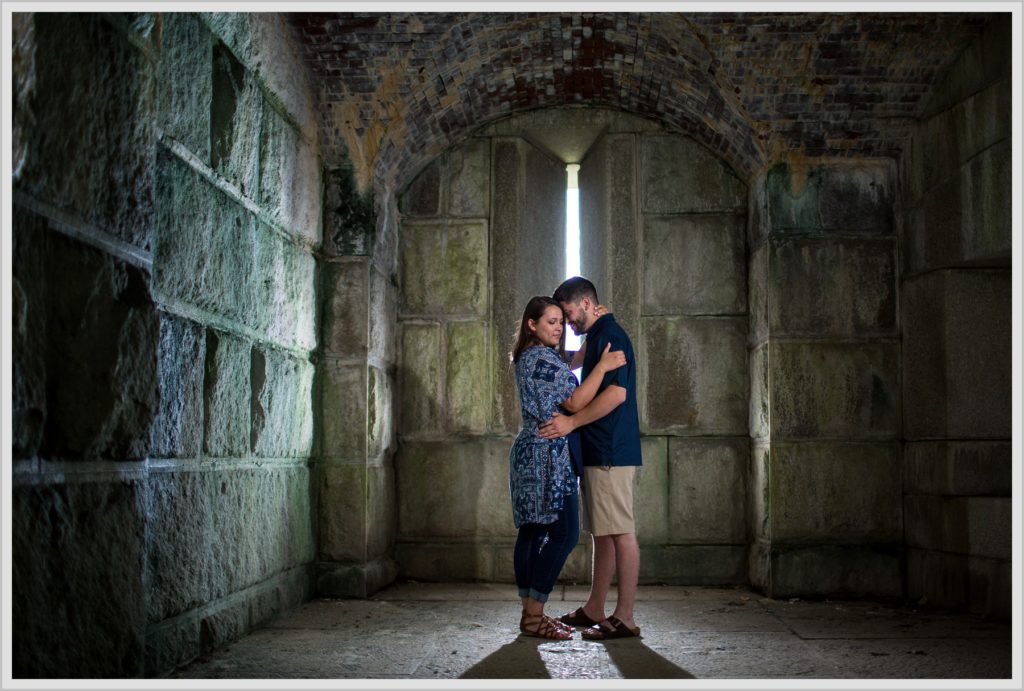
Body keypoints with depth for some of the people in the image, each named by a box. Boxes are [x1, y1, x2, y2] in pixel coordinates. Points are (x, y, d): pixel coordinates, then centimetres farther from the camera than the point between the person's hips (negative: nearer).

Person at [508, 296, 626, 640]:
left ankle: (530, 612, 13)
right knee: (564, 533, -10)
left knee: (533, 531, 9)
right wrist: (603, 366, -16)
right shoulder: (541, 358, -14)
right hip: (547, 456, -11)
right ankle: (534, 616, -9)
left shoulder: (528, 358, 18)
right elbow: (575, 402, -18)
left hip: (531, 454, 11)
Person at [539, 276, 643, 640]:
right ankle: (594, 610, 20)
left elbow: (617, 393, -22)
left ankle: (624, 618, -6)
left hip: (610, 452, -11)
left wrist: (571, 422, -22)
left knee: (620, 533, -8)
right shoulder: (598, 337, 21)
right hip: (599, 453, 11)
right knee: (603, 533, 13)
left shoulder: (610, 335, -11)